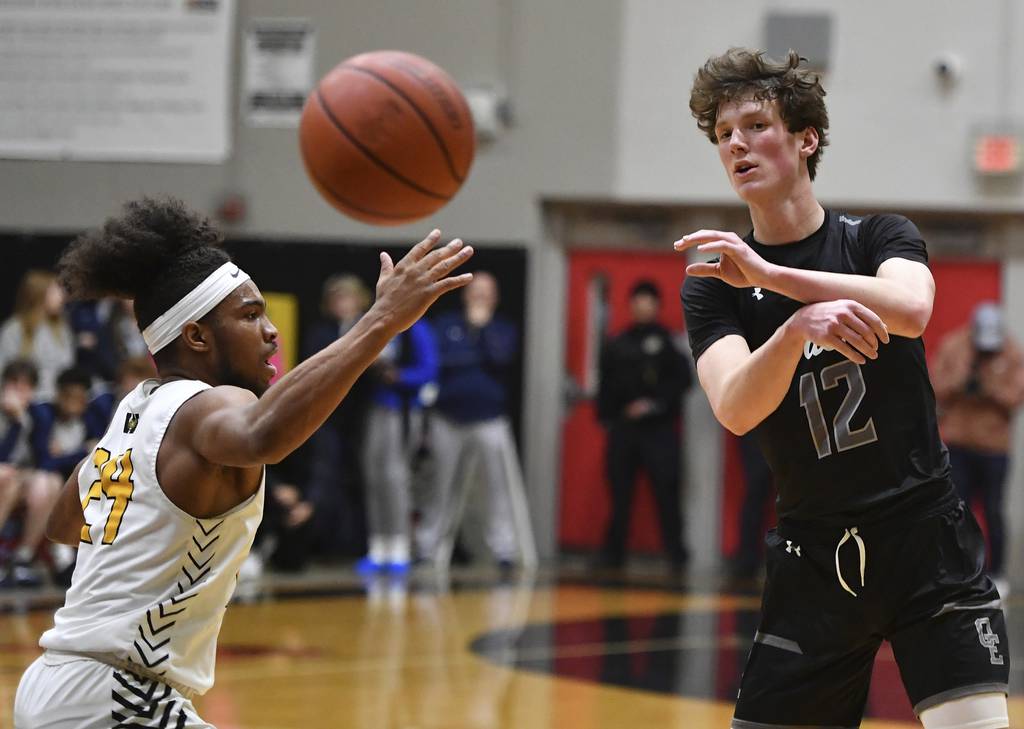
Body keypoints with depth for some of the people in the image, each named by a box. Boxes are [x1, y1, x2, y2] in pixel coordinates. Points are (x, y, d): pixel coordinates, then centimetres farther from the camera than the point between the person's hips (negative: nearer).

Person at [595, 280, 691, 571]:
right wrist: (605, 416, 3)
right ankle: (613, 552, 11)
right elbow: (606, 386, 14)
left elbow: (682, 380, -3)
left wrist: (655, 403, -12)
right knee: (620, 493, 5)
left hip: (659, 429, -3)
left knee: (666, 491, -8)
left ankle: (676, 554, -3)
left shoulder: (668, 342, 4)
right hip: (623, 429, 3)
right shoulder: (617, 345, 13)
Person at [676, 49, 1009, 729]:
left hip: (925, 535, -1)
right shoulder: (714, 283, 3)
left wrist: (771, 275, -31)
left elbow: (910, 309, -23)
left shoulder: (880, 237, 2)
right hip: (815, 554, 2)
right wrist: (800, 328, -36)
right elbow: (734, 410, -17)